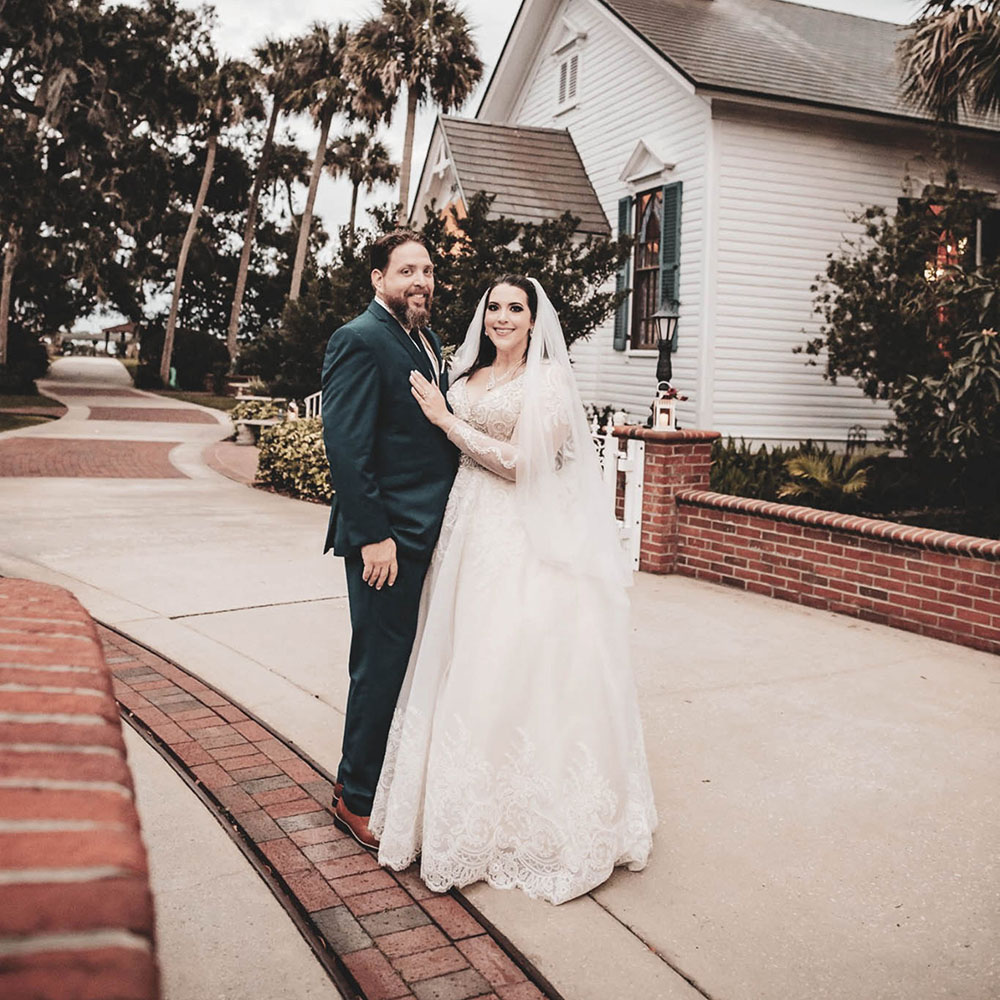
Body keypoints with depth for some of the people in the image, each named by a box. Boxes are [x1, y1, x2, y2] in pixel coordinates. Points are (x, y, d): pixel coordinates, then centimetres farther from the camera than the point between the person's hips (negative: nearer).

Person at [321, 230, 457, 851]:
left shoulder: (428, 340, 16)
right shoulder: (361, 340, -12)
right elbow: (346, 445, -18)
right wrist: (372, 535, -21)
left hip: (432, 534, 9)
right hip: (390, 535, -9)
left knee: (414, 665, 18)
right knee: (381, 666, 1)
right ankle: (358, 798, 17)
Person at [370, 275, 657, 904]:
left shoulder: (547, 380, -6)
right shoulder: (467, 375, 14)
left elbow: (521, 462, -13)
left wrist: (445, 418, -9)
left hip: (524, 537, -6)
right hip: (471, 528, 6)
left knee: (517, 661, -4)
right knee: (465, 659, 8)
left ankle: (525, 818, 11)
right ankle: (467, 804, 23)